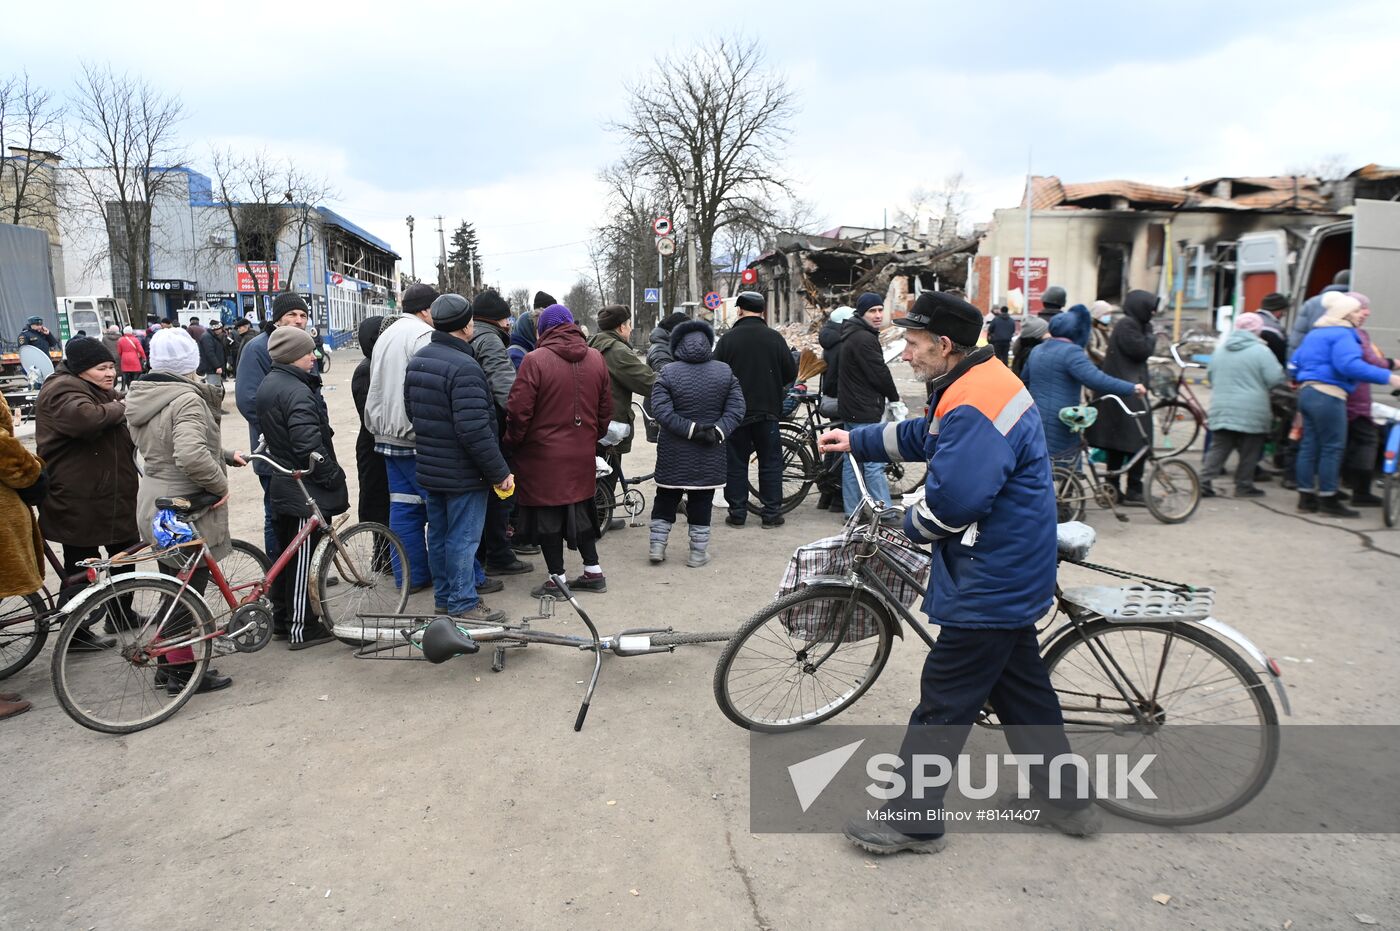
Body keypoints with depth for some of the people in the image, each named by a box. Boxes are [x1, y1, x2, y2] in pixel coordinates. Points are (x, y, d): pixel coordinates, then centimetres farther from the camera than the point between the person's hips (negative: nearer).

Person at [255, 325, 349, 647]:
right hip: (305, 489, -10)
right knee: (304, 557, -2)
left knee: (286, 552, 19)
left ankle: (281, 618, 31)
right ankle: (302, 629, 6)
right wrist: (335, 478, -19)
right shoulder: (297, 392, -21)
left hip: (282, 484, 10)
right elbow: (309, 447, -28)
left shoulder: (268, 385, 10)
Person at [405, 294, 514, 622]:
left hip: (429, 469, 9)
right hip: (463, 472, -9)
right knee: (463, 538, 1)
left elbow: (410, 410, 18)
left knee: (438, 533, 16)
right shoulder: (463, 367, -23)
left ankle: (443, 597, 28)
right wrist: (500, 472, -19)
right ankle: (463, 604, 10)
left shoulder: (417, 361, 8)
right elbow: (474, 430, -27)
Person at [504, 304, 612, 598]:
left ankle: (557, 579, 13)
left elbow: (519, 410, -15)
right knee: (580, 509, 19)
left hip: (543, 455, -5)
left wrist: (512, 443, 1)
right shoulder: (596, 359, 3)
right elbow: (606, 407, 10)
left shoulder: (535, 360, -14)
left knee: (548, 516, 6)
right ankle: (593, 571, 25)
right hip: (582, 455, 6)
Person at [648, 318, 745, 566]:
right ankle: (698, 553, 14)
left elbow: (662, 411, -17)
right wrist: (718, 431, -13)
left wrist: (691, 429, -17)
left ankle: (657, 546, 17)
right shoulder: (725, 372, -2)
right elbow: (736, 409, -6)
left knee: (666, 500, 14)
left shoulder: (668, 372, -8)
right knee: (701, 503, 9)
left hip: (673, 455, -1)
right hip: (710, 454, 1)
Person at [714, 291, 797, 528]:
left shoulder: (727, 339, -6)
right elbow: (791, 373, 0)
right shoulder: (774, 338, -4)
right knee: (770, 462, 8)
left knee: (736, 463, 8)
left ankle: (737, 513, 11)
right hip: (768, 411, 0)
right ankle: (772, 513, 8)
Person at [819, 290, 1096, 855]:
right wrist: (857, 441, 25)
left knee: (944, 702, 0)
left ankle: (911, 819, 12)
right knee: (1020, 685, 22)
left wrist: (913, 525, -11)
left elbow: (954, 498, -31)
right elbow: (921, 436, 24)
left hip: (988, 584, -11)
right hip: (1013, 574, 11)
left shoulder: (972, 405, -25)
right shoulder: (985, 382, 10)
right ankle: (1063, 799, 36)